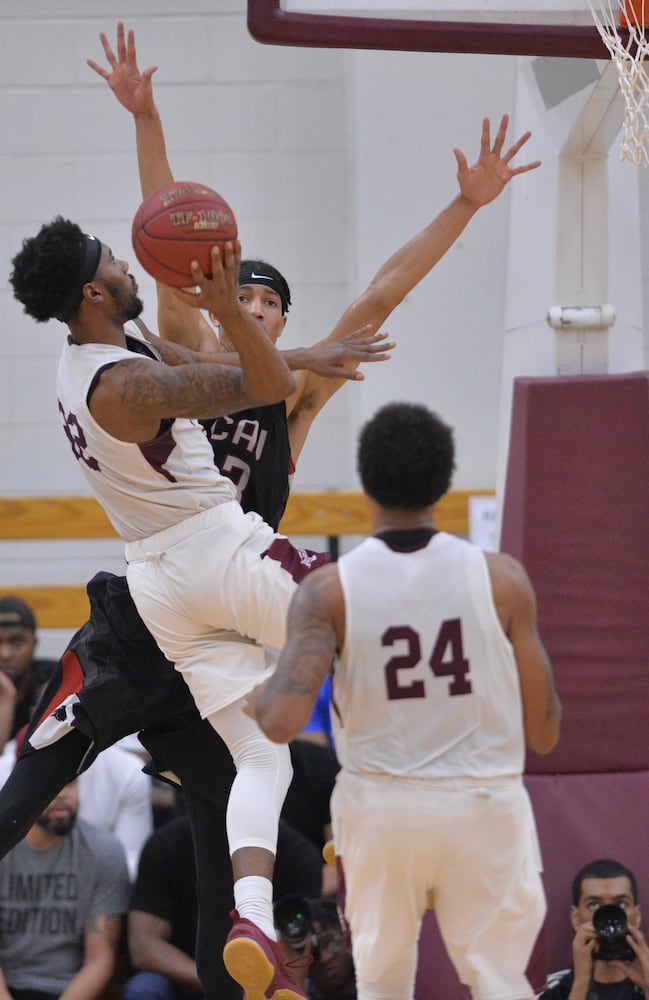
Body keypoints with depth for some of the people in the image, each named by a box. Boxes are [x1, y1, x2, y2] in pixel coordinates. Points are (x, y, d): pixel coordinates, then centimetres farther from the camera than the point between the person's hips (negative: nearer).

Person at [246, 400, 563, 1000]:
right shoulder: (501, 579, -7)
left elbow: (282, 723, -18)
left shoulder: (329, 590, -8)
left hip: (379, 809, 1)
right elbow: (544, 735, -2)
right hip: (486, 810, -1)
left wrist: (245, 697, 4)